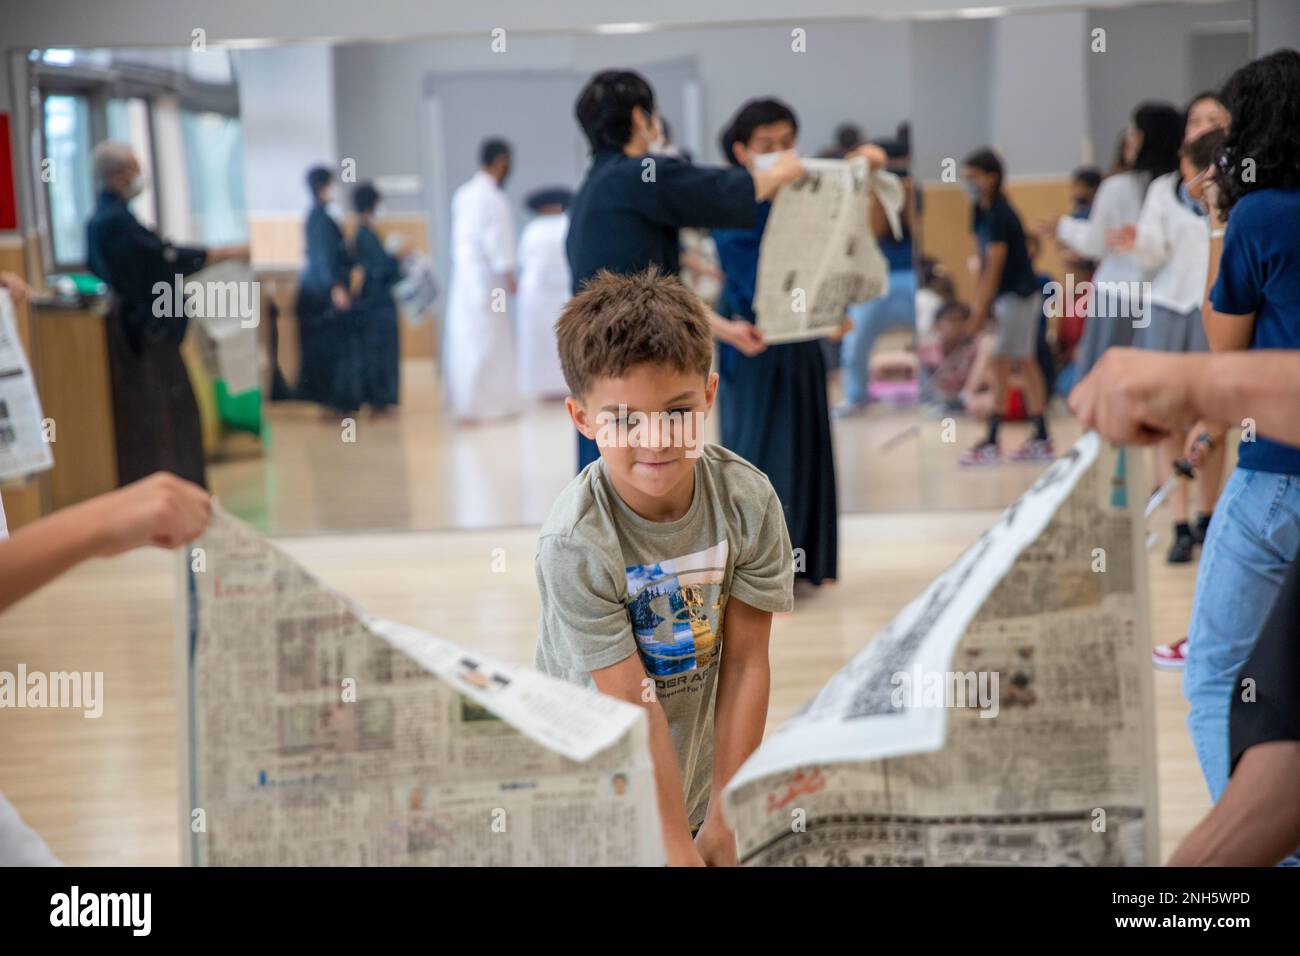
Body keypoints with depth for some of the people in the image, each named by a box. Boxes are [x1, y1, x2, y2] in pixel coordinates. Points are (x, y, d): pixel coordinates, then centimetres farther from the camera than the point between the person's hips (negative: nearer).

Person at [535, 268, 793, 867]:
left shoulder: (747, 500, -15)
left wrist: (723, 822, -10)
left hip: (699, 780, 3)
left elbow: (744, 665, -10)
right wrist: (678, 850, -18)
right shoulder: (575, 544, -24)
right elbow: (631, 705, -22)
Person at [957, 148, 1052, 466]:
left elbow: (994, 268, -20)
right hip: (1010, 296, 9)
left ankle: (991, 443, -6)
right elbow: (986, 265, 9)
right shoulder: (980, 212, 8)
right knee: (1027, 364, 11)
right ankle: (1042, 439, 16)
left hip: (1018, 296, -9)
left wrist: (980, 310, -19)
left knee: (1001, 365, -8)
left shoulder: (1000, 216, -19)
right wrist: (978, 305, 4)